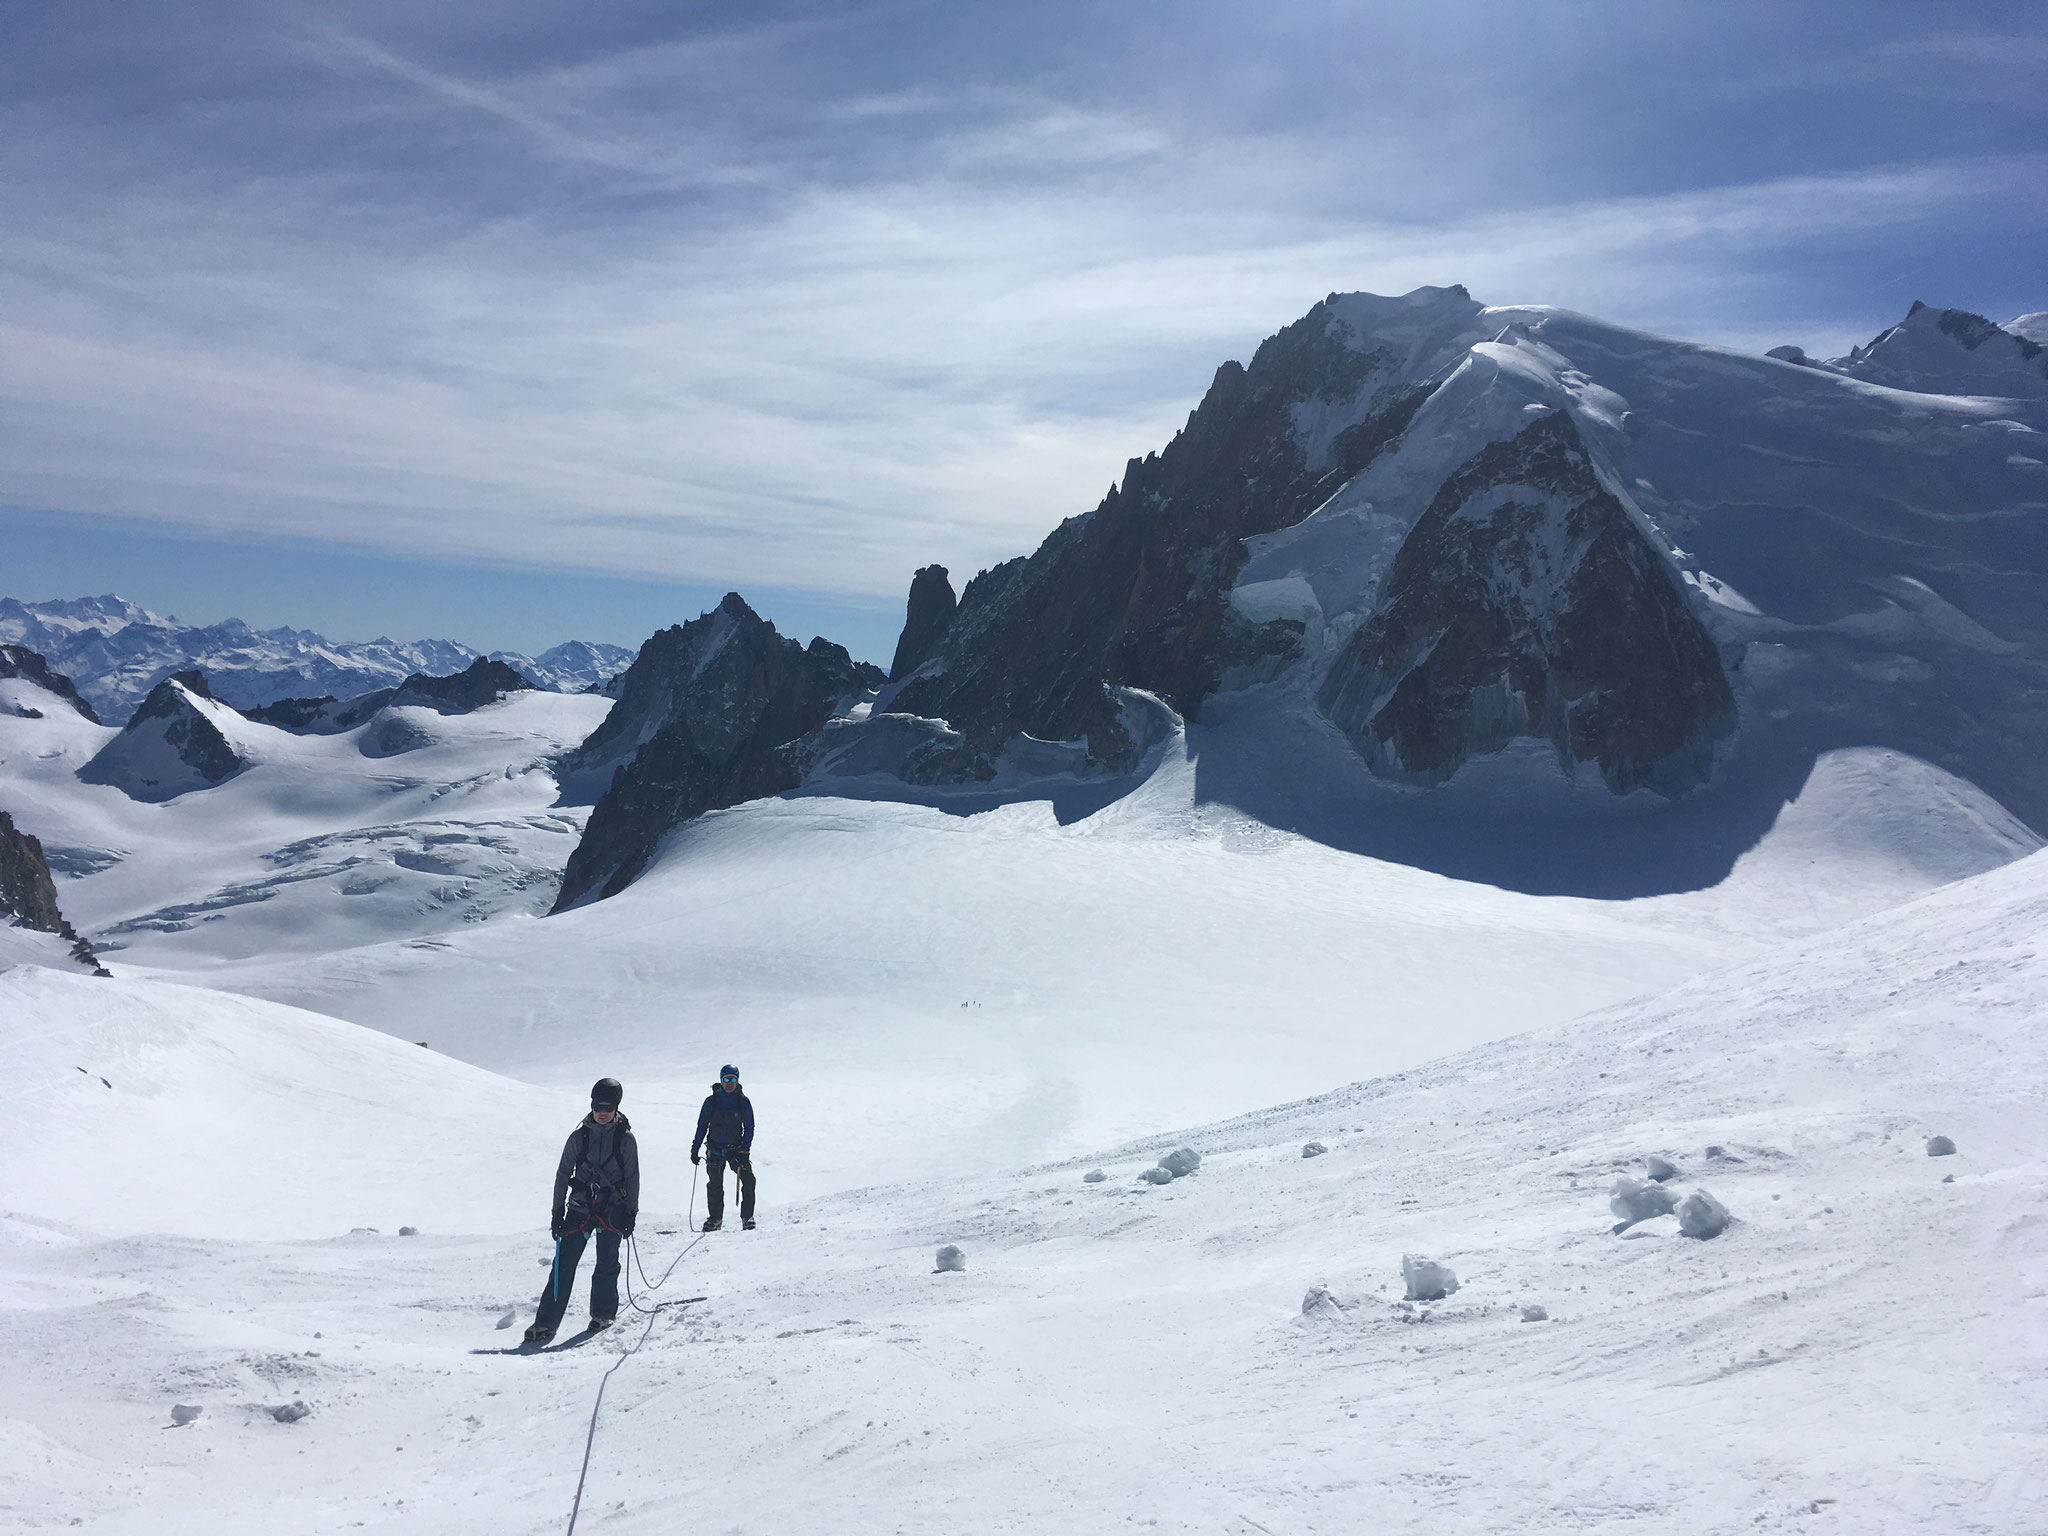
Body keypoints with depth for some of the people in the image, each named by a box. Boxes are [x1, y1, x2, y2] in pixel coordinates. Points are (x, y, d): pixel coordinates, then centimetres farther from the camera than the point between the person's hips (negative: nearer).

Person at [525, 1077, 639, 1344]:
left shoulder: (625, 1138, 1)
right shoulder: (579, 1137, 4)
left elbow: (633, 1178, 4)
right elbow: (563, 1175, 7)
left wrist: (631, 1214, -1)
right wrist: (558, 1211, 2)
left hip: (613, 1209, -1)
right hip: (580, 1205, 1)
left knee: (607, 1263, 4)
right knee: (564, 1263, -5)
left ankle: (603, 1312, 24)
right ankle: (546, 1322, -3)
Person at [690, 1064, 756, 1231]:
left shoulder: (743, 1102, -3)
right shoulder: (711, 1102, -2)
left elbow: (749, 1128, -2)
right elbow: (702, 1126, 5)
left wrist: (744, 1151, -11)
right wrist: (694, 1149, 3)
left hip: (737, 1149, -1)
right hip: (715, 1149, 1)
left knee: (748, 1180, -13)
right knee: (714, 1185, 6)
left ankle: (747, 1217, -3)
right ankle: (715, 1218, 23)